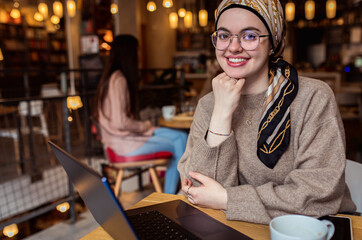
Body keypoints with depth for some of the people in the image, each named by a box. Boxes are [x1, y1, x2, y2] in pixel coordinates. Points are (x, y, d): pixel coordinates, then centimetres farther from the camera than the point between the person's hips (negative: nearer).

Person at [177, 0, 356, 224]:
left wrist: (226, 199, -17)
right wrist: (222, 114, -18)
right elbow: (198, 188, -9)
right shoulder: (208, 106, -1)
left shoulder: (314, 98, -11)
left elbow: (321, 193, -18)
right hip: (241, 230, 2)